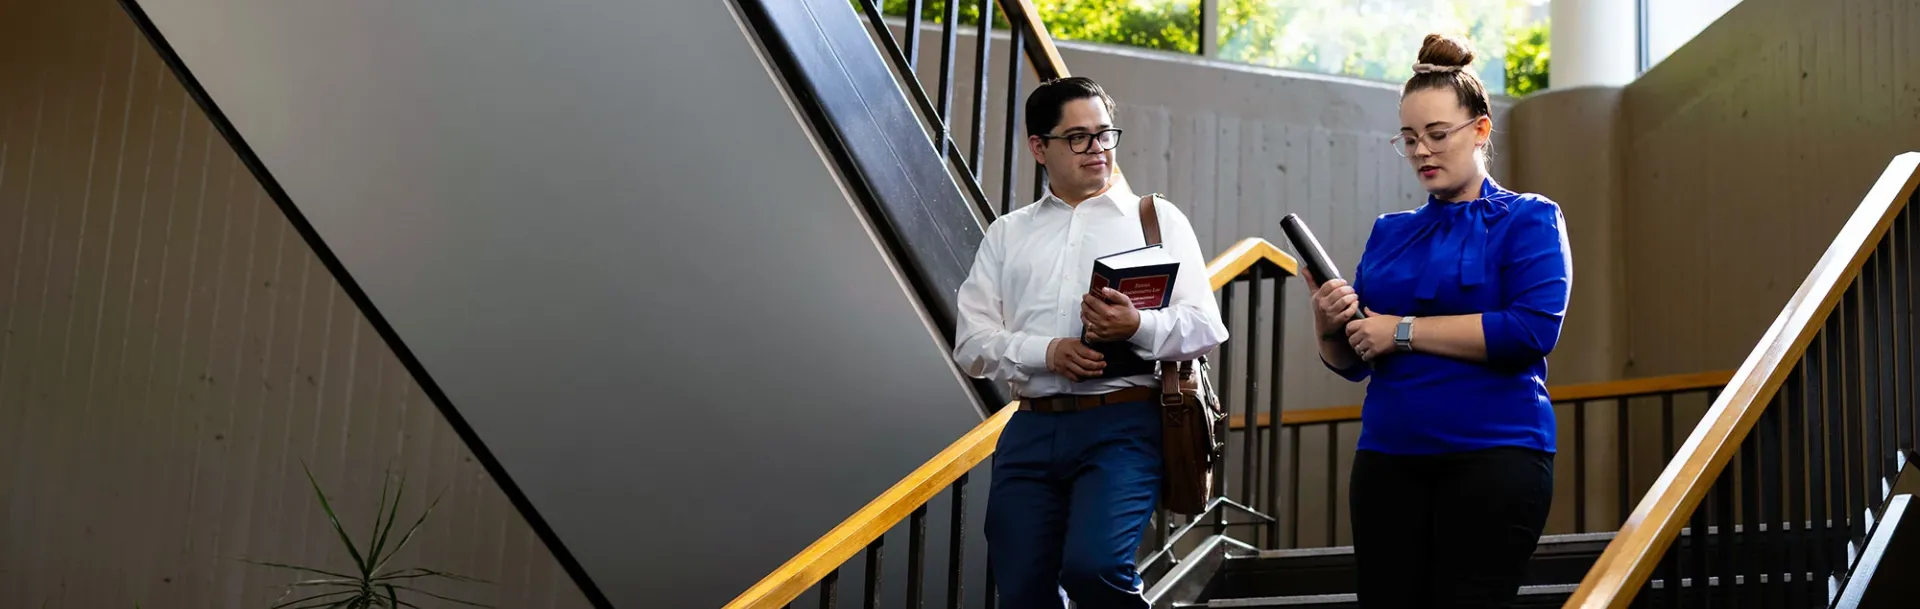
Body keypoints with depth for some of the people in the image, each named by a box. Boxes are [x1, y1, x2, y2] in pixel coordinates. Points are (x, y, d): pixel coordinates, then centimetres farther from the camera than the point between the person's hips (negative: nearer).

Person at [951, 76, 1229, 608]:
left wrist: (1138, 327, -18)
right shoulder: (1007, 235, 17)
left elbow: (1204, 326, 2)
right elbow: (972, 343, 8)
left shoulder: (1158, 219, 11)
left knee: (1091, 566, -24)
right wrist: (1048, 352, -11)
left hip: (1123, 424, -3)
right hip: (1032, 430, 3)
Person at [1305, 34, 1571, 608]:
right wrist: (1327, 327, -9)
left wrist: (1403, 331, -12)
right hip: (1387, 459, 5)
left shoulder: (1527, 219, 1)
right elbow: (1353, 362, 15)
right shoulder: (1389, 232, 15)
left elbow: (1533, 329, -15)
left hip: (1494, 458, -5)